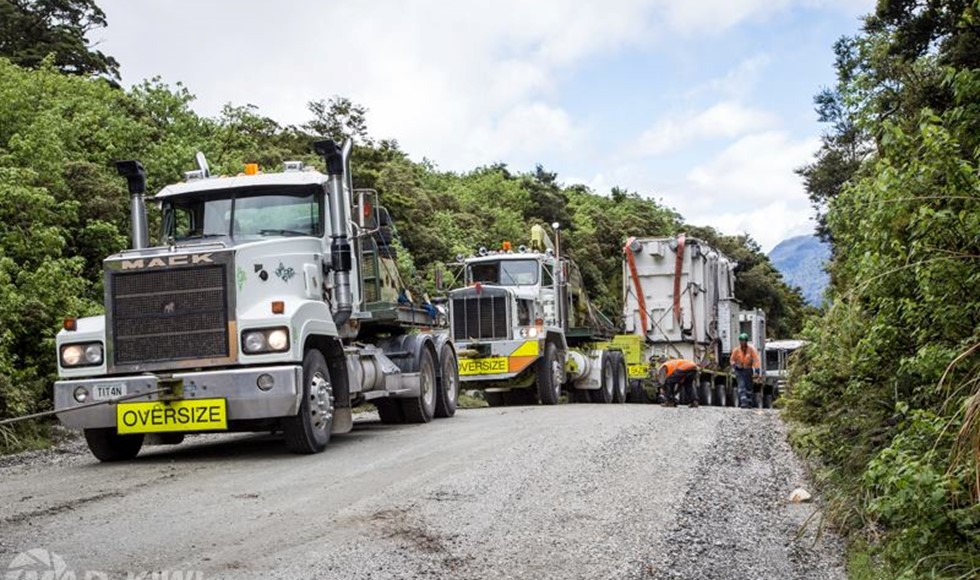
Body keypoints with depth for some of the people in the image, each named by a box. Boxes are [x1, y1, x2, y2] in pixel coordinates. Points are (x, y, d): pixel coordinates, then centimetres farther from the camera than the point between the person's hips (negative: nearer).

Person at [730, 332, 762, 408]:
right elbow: (732, 360, 9)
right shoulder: (736, 350, -3)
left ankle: (749, 402, 21)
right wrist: (734, 364, -12)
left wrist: (757, 369, -28)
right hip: (739, 370, -1)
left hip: (748, 370, 1)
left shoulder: (751, 349, -8)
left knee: (749, 387, 8)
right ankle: (743, 402, -24)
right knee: (741, 386, -17)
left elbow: (756, 359, -15)